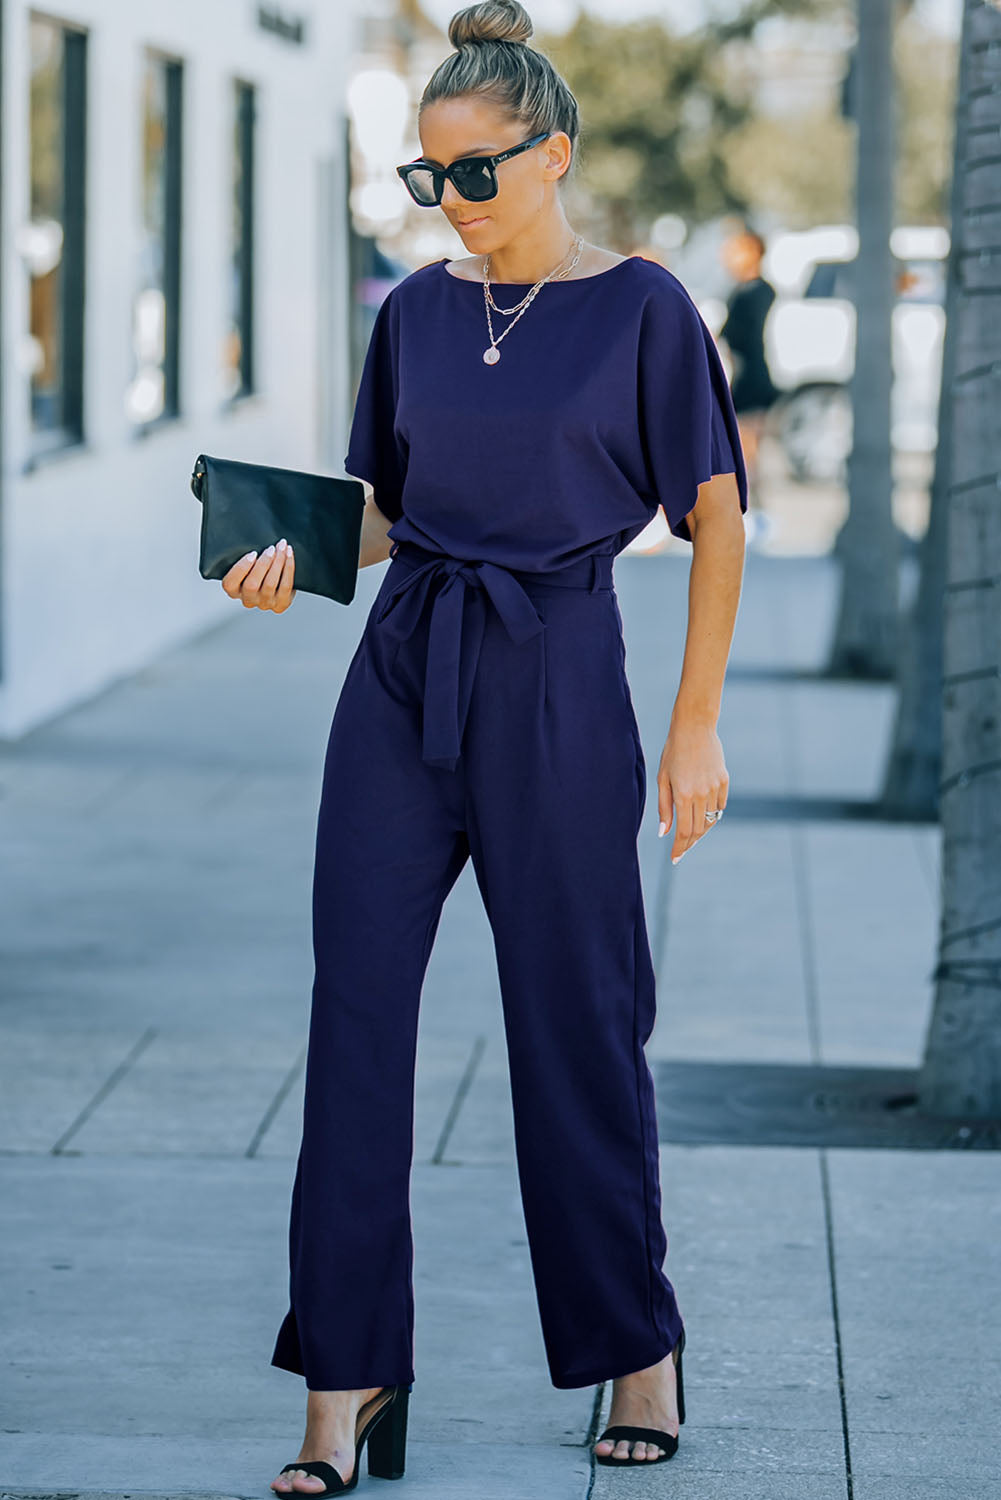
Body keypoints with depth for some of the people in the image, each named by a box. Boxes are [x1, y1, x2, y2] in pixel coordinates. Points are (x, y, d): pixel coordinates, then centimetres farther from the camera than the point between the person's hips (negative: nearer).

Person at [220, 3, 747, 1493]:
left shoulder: (640, 307, -5)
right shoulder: (418, 309, 8)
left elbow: (716, 516, -2)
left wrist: (696, 727, -4)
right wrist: (295, 556, -6)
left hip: (556, 687, -4)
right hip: (404, 676, 4)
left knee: (577, 1021, 5)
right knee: (356, 1016, -3)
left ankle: (636, 1346, 23)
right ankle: (346, 1379, 2)